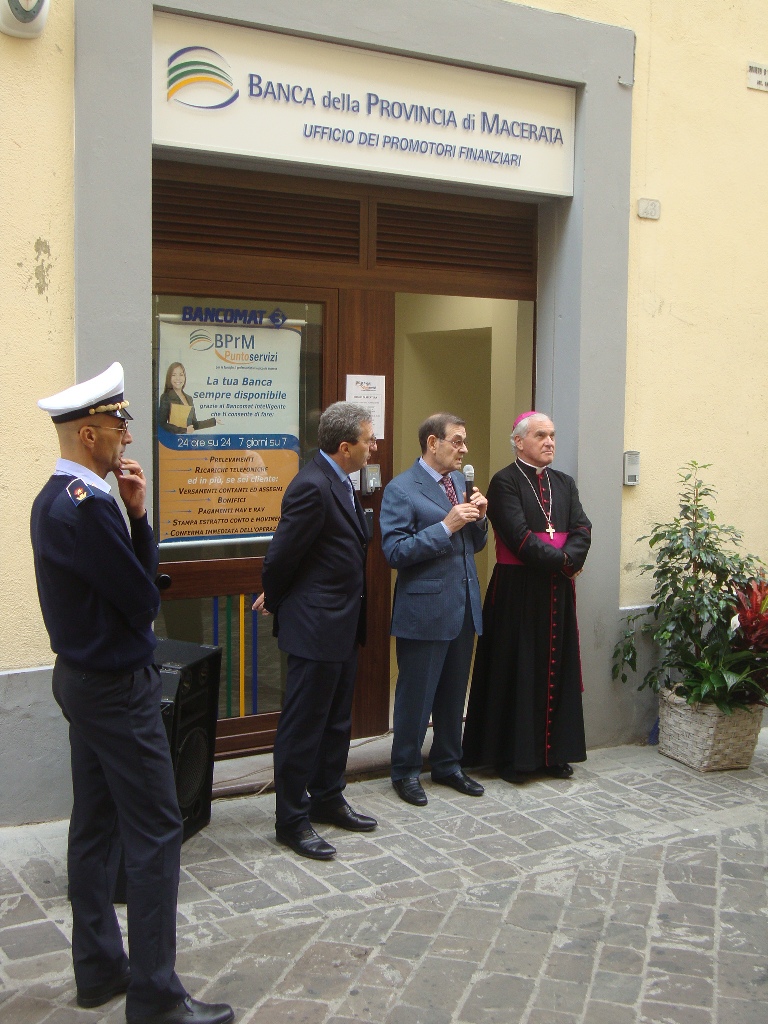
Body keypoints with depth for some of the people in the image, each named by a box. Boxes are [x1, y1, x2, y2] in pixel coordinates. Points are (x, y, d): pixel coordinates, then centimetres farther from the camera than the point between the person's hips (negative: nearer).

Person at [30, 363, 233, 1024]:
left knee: (96, 826, 16)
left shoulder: (54, 498, 9)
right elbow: (144, 599, -18)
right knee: (155, 833, -3)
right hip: (117, 689, -11)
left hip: (81, 678, 11)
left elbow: (133, 577, 10)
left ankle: (99, 969, 28)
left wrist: (137, 515, -4)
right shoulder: (89, 506, -23)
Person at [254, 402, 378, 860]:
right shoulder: (312, 486, -22)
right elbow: (282, 554, -18)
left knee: (336, 721, 20)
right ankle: (292, 819, 14)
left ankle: (328, 800, 34)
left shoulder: (339, 482, 9)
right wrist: (274, 601, -1)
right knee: (303, 726, 2)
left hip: (344, 625, 10)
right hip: (315, 626, -10)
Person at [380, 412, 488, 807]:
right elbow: (395, 552, -18)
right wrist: (446, 526, -23)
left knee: (454, 693, 16)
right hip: (424, 609, -7)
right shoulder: (401, 489, -11)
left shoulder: (460, 481, 11)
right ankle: (405, 771, 20)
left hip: (463, 607, 7)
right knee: (416, 695, 4)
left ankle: (447, 765, 31)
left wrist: (478, 518, -5)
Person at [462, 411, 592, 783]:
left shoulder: (564, 483, 13)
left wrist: (570, 558, -16)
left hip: (559, 590, 6)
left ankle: (554, 751, 20)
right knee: (517, 670, 1)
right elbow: (519, 537, -17)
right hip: (518, 591, -6)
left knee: (557, 668, 10)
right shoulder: (504, 482, -7)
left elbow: (582, 530, 2)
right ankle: (513, 755, 11)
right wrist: (561, 560, -12)